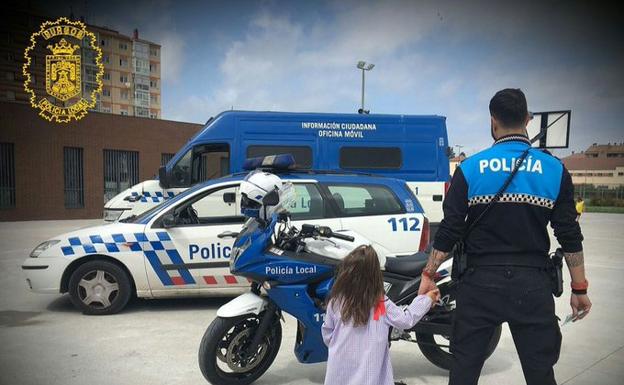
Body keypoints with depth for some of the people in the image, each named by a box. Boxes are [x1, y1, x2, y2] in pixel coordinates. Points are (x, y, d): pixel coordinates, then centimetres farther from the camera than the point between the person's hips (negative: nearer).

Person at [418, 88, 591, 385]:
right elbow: (570, 236, -1)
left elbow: (449, 230, -6)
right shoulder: (555, 169, -1)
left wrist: (428, 275, 4)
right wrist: (579, 288, 9)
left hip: (481, 283, -1)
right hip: (533, 285, 1)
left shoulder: (470, 168, -4)